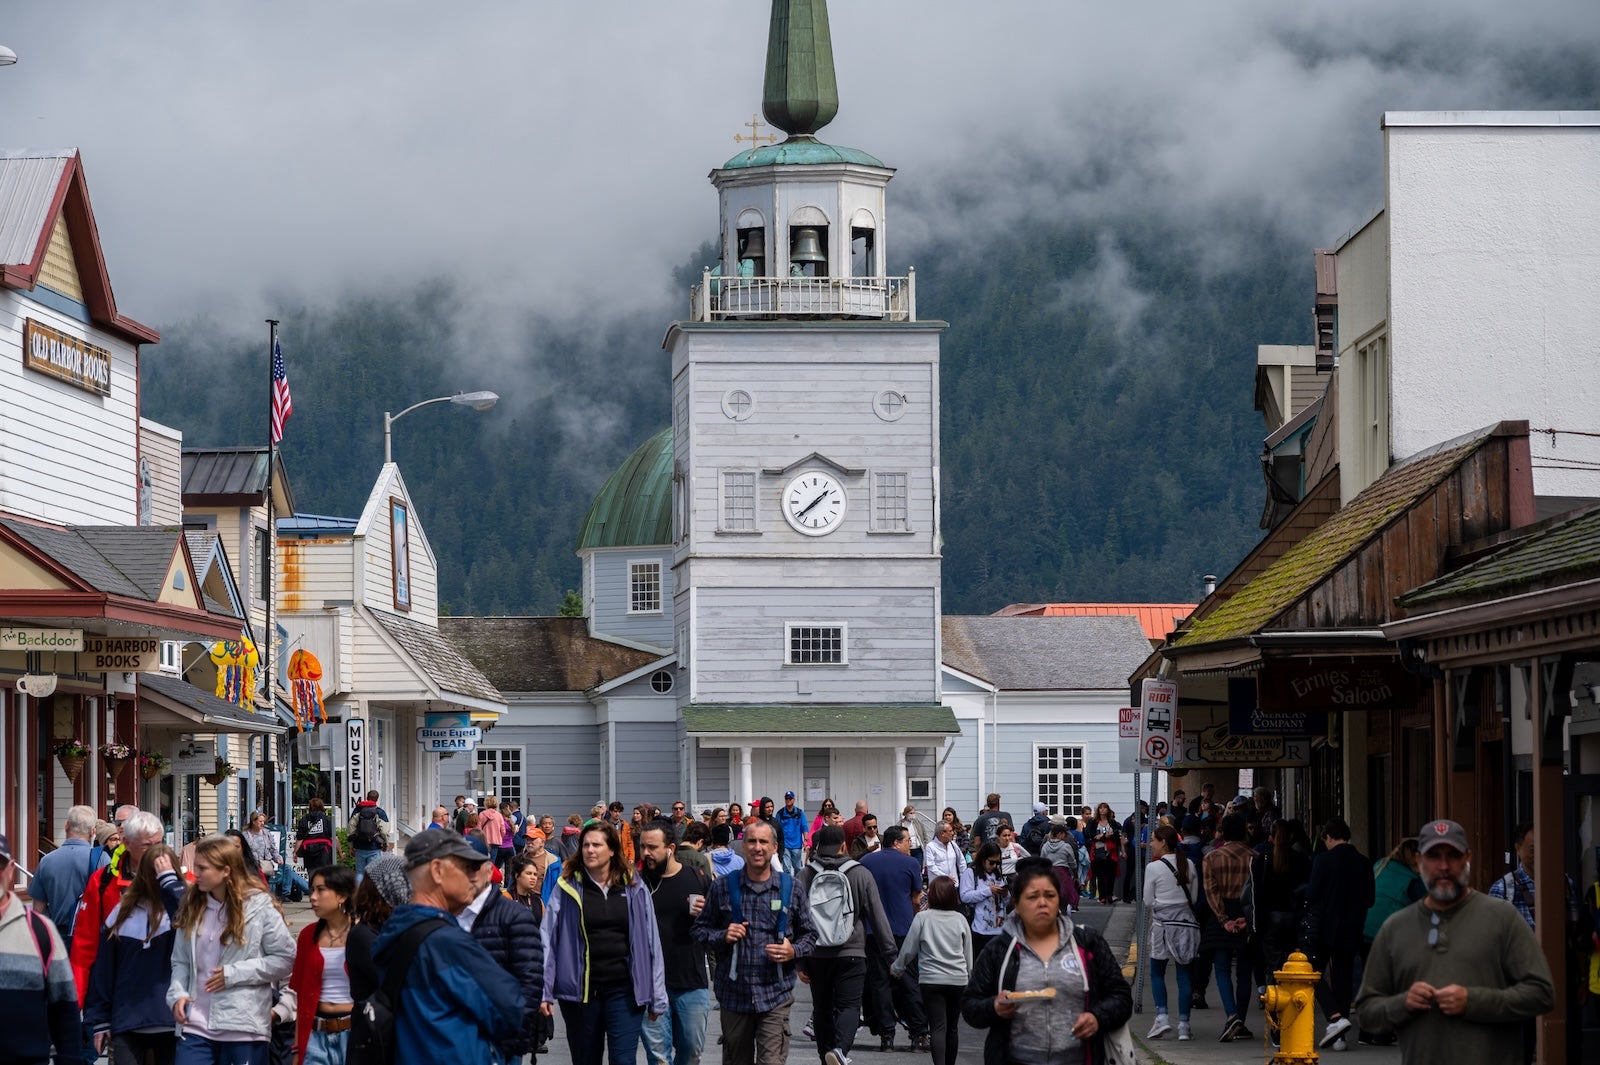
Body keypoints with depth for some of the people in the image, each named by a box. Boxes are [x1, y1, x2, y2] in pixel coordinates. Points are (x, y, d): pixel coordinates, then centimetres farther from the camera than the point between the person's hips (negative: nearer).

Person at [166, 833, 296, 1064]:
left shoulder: (258, 905, -5)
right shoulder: (191, 906, 10)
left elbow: (285, 958, -6)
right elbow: (180, 961, 14)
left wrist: (234, 973, -11)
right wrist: (177, 994, -5)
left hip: (244, 1027, -4)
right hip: (196, 1025, 4)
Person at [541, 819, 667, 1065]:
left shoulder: (634, 889, 1)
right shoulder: (567, 888, -1)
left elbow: (650, 943, 4)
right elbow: (548, 940, -3)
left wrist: (657, 997, 3)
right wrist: (544, 990, -10)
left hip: (624, 989, -1)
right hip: (580, 990, 1)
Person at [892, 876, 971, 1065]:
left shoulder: (922, 918, -3)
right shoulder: (960, 920, 6)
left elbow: (908, 950, 2)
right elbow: (969, 955, 11)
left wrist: (897, 969, 18)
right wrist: (969, 975, 25)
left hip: (931, 980, -3)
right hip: (958, 980, 3)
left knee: (938, 1027, -8)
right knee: (953, 1027, 14)